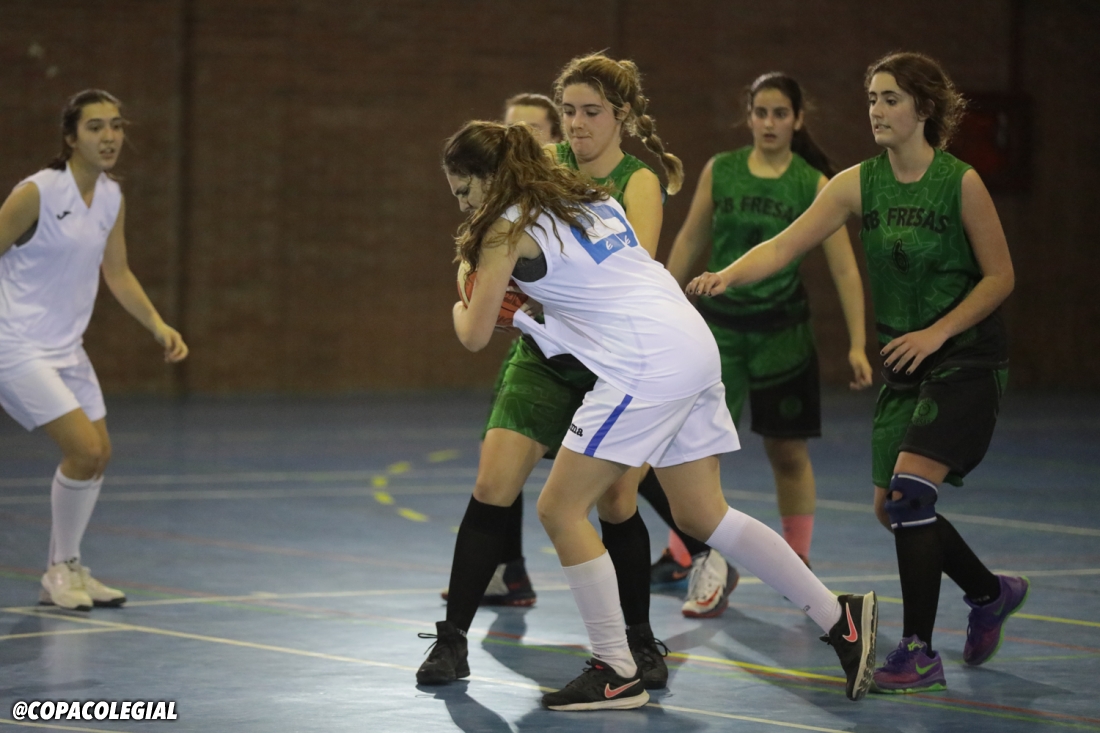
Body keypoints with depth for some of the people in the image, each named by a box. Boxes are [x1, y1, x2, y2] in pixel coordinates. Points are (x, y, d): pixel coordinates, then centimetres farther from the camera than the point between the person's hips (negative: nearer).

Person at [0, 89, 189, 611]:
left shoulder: (112, 199, 5)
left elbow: (116, 272, 17)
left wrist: (158, 326, 8)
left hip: (66, 348, 8)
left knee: (98, 457, 9)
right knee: (85, 449, -16)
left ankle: (65, 572, 25)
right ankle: (61, 568, 4)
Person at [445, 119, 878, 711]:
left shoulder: (509, 227, -4)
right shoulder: (586, 196, 19)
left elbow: (475, 335, 3)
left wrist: (461, 307, 25)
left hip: (646, 366, -9)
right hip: (694, 349, 9)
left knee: (560, 509, -1)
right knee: (701, 515, 15)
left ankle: (617, 674, 0)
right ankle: (840, 619, 15)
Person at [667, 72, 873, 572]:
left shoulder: (814, 184, -6)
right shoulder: (719, 171, 1)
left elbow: (843, 268, -8)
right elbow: (689, 242, 10)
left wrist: (857, 344, -14)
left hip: (781, 329, -1)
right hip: (720, 322, 1)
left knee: (787, 452, 6)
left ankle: (797, 562, 18)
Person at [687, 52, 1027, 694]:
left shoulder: (961, 183, -14)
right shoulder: (859, 183, -1)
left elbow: (1000, 276, -8)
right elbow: (786, 244, -8)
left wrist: (937, 332, -17)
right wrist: (728, 276, -25)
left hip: (968, 360, -6)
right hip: (905, 362, 6)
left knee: (909, 491, -19)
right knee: (893, 509, 8)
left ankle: (920, 653, -11)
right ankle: (992, 594, 34)